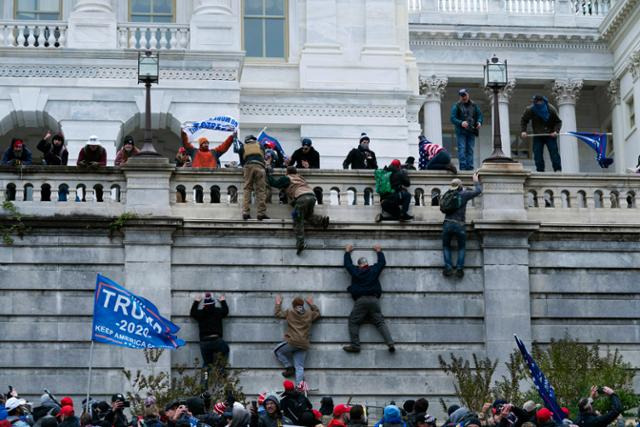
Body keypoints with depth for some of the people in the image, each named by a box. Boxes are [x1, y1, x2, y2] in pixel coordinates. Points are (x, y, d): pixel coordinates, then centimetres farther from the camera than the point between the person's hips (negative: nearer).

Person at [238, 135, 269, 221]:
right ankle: (261, 213, -7)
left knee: (247, 189, 3)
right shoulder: (259, 145, 28)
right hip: (259, 166, 0)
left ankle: (245, 213, -8)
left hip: (248, 166, 0)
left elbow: (241, 161, 27)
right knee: (261, 190, -1)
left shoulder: (243, 147, 25)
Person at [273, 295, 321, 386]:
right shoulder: (309, 314, 12)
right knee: (299, 367, 2)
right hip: (303, 345, 4)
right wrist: (311, 304, 41)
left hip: (292, 342, -4)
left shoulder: (289, 313, 5)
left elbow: (278, 313, 20)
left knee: (277, 351, 19)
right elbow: (318, 313, 32)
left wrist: (278, 304, 35)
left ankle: (289, 367, 8)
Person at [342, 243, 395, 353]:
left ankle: (355, 345, -11)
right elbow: (382, 262, 29)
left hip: (360, 300, -2)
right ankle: (390, 343, -15)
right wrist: (379, 251, 44)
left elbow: (347, 264, 26)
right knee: (380, 322, 0)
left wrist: (347, 252, 41)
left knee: (353, 322, 2)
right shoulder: (374, 270, 11)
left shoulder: (355, 271, 8)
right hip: (374, 299, 2)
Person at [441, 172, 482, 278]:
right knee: (461, 248, 16)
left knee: (446, 246, 18)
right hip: (459, 225, -2)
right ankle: (459, 268, 3)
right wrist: (476, 181, 27)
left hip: (447, 224, 2)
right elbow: (478, 190, 9)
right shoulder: (464, 194, 0)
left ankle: (448, 267, 2)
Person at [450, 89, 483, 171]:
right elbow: (453, 118, -7)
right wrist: (461, 123, -24)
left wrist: (479, 122, -6)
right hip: (461, 131, -4)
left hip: (471, 131, 4)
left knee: (470, 149, 4)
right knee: (462, 149, -9)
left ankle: (470, 166, 5)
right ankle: (463, 166, -10)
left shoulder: (473, 105, 12)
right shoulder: (456, 106, 0)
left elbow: (479, 115, 16)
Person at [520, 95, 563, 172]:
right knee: (537, 154, -5)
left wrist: (556, 131, -22)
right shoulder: (529, 110, -12)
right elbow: (523, 120, 4)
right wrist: (523, 131, -11)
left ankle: (558, 169, -6)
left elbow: (558, 122, -4)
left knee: (554, 152, -9)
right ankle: (540, 171, 1)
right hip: (537, 136, 2)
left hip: (550, 135, -2)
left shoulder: (551, 109, -15)